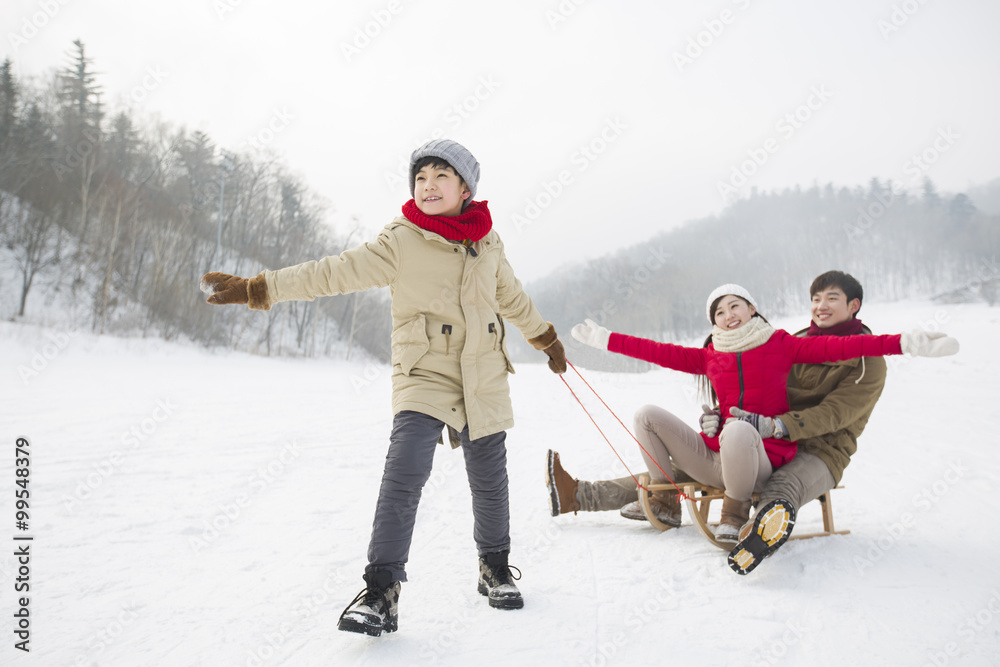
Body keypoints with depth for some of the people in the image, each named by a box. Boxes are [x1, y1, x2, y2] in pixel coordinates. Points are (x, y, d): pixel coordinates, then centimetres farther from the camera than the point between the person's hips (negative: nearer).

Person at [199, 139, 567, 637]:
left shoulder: (487, 241, 7)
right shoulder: (401, 243, -6)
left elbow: (512, 297, 22)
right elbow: (333, 273, -8)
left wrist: (547, 340, 31)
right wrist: (254, 289, -12)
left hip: (484, 381, 4)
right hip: (424, 376, -3)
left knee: (489, 482, 10)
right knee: (403, 474, -20)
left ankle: (495, 569, 34)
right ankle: (381, 592, -8)